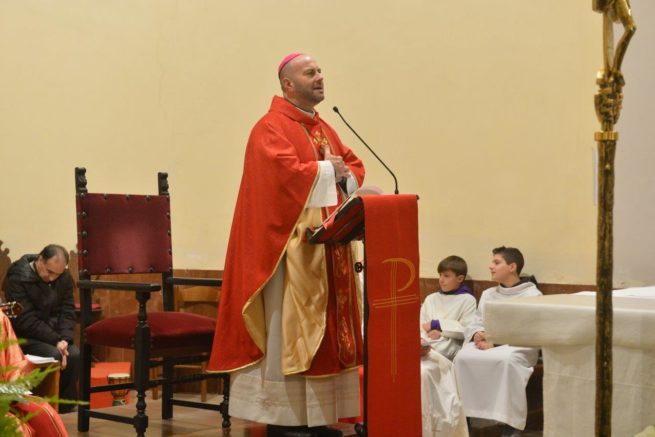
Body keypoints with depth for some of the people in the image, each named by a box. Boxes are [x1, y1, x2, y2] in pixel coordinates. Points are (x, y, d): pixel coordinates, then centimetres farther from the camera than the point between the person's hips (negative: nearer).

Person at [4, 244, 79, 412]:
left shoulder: (64, 278, 1)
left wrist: (64, 338, -18)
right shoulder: (18, 278, -18)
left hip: (52, 333, 5)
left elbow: (67, 311, 1)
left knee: (74, 354, -22)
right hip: (24, 335, -5)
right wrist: (56, 340, -25)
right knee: (53, 355, -30)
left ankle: (66, 404, -5)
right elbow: (25, 321, -21)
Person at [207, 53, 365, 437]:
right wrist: (326, 171, -10)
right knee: (289, 330, -6)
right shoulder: (271, 128, -9)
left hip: (328, 246, 9)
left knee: (323, 329, 9)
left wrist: (343, 174, -7)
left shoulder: (324, 129, 19)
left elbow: (355, 167, 16)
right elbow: (285, 173, -24)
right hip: (292, 246, -9)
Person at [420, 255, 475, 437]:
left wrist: (438, 326, -1)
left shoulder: (467, 300, 11)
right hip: (425, 346, 4)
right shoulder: (430, 299, 26)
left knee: (423, 370, -33)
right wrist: (419, 339, -9)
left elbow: (467, 331, -2)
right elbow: (419, 326, 14)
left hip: (449, 347, -4)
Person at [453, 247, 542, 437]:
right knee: (463, 357, -27)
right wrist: (477, 334, -8)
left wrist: (497, 342, -19)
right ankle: (463, 416, -21)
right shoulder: (487, 294, 21)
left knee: (507, 360, -40)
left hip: (518, 347, -5)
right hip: (487, 344, 5)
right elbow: (475, 323, 18)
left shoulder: (532, 295, 0)